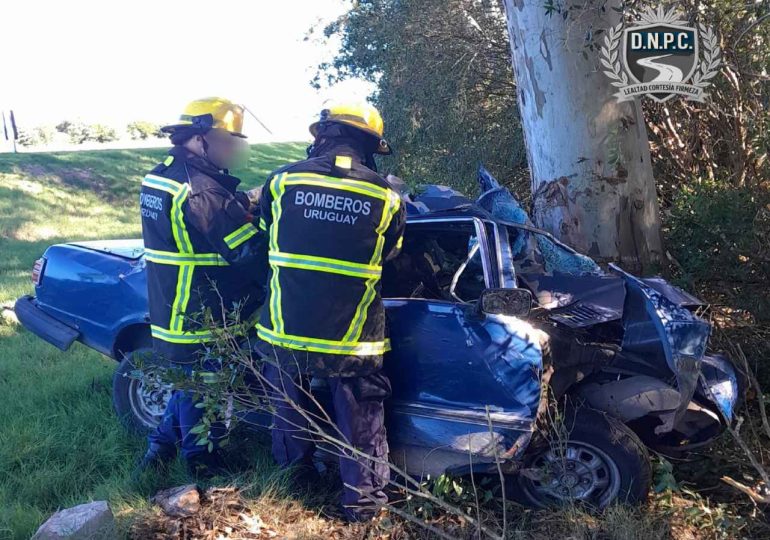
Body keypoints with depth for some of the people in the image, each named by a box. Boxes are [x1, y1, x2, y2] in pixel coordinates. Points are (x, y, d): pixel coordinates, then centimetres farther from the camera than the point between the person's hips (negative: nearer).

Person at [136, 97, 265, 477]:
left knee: (191, 378, 24)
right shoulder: (200, 190, -25)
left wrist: (243, 205, 2)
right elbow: (249, 249, -25)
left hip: (169, 309, 9)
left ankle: (161, 445, 35)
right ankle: (200, 459, 27)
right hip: (203, 316, -9)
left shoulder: (160, 175, 7)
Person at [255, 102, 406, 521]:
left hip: (285, 329, 2)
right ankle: (363, 497, 25)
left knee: (290, 408, 24)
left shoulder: (282, 181, -5)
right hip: (353, 336, -1)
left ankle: (294, 475, 42)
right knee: (360, 419, 15)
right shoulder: (386, 197, -7)